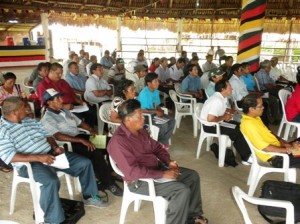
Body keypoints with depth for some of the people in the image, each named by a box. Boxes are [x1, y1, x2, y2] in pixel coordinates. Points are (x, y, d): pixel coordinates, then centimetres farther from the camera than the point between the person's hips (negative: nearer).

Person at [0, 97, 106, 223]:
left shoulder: (29, 121, 12)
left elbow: (46, 135, 17)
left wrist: (55, 147, -4)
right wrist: (38, 157, -28)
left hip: (50, 154, 7)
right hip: (30, 164, -7)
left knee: (84, 163, 1)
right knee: (51, 181, -37)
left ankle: (89, 196, 19)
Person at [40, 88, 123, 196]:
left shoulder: (65, 112, 19)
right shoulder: (47, 119, -7)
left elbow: (80, 123, 24)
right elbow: (58, 136, -21)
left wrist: (91, 130, 3)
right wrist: (81, 140, -29)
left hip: (81, 137, 8)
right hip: (70, 144, -8)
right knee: (97, 154, -29)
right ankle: (108, 183, -12)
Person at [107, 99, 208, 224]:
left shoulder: (140, 130, 3)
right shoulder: (118, 141, -26)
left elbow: (156, 147, 15)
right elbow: (133, 172, -31)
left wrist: (168, 162, -4)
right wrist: (163, 174, -27)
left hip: (156, 168, 10)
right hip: (140, 181, -9)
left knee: (192, 176, 9)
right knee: (182, 191, -24)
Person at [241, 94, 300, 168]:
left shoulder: (255, 117, 5)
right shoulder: (248, 124, -25)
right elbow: (265, 148, -25)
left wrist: (287, 144, 0)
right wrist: (289, 149, -17)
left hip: (278, 147, 10)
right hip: (274, 157, -10)